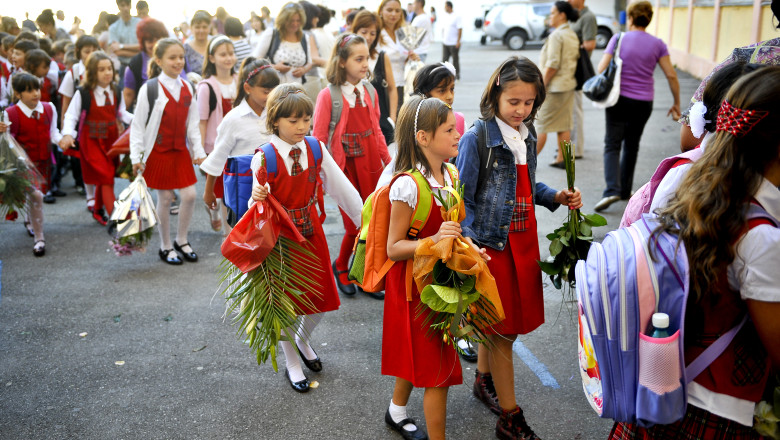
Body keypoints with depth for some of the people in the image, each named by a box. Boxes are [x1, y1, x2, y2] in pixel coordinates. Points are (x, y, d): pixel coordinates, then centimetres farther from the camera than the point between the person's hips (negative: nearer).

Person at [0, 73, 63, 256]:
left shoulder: (49, 108, 0)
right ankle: (39, 239, -8)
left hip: (44, 160, 5)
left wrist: (62, 140, -9)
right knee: (35, 195, -19)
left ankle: (30, 221, 51)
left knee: (39, 193, 18)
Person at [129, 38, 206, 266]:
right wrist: (136, 157, -11)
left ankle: (181, 241, 22)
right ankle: (165, 247, 20)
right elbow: (138, 125, -8)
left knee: (189, 196, 1)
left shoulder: (187, 88, 4)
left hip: (181, 151, 4)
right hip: (158, 152, -4)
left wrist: (198, 151, 5)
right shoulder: (150, 89, -10)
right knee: (164, 199, 4)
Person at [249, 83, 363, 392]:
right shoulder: (264, 158, -15)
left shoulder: (316, 150, -3)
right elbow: (259, 205, -12)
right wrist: (257, 198, -36)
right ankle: (292, 364, 29)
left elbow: (342, 187, 1)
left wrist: (367, 221, 1)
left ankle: (303, 339, 44)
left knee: (322, 297, 11)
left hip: (311, 231, 4)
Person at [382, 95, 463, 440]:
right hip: (415, 283, -8)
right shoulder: (408, 185, -22)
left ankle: (397, 412, 46)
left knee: (417, 353, 23)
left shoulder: (450, 176, 3)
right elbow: (393, 248, -20)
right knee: (438, 371, -2)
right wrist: (434, 240, -33)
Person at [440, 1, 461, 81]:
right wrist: (442, 39, 14)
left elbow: (460, 30, -11)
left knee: (455, 60, 3)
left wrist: (458, 41, -15)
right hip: (445, 43, 6)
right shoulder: (444, 17, 10)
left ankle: (456, 75, 13)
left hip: (454, 43, -6)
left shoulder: (457, 17, -9)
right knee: (444, 59, 1)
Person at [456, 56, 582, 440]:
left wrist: (557, 197, 1)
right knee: (502, 327, 2)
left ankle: (484, 380, 44)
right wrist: (470, 244, -27)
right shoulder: (477, 138, -14)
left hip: (524, 241, 6)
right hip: (492, 243, -6)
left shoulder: (527, 135, 7)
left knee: (498, 322, 19)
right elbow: (463, 199, -14)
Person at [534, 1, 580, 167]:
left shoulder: (556, 35, -16)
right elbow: (575, 59, 15)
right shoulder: (573, 35, 12)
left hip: (554, 86, -9)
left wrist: (541, 86, -16)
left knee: (541, 125, -3)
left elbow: (552, 65, -21)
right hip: (569, 84, 9)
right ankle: (562, 159, 15)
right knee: (564, 125, 11)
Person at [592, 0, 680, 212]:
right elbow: (671, 76, -3)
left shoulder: (619, 39, -5)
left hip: (619, 99, -2)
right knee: (631, 146, 17)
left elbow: (602, 69, -10)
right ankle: (625, 190, 24)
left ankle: (612, 190, -18)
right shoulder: (657, 44, 0)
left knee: (612, 145, 1)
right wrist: (676, 103, 7)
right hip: (643, 103, 2)